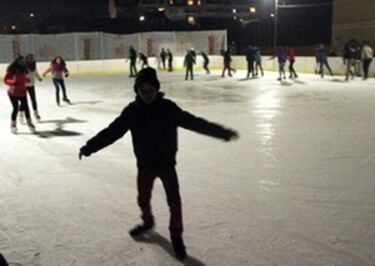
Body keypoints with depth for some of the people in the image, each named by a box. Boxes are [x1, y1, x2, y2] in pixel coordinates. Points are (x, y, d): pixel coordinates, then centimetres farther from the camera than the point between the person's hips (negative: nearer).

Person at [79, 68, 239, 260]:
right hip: (145, 165, 2)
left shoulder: (168, 108, -16)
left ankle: (176, 235, 24)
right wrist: (89, 147, -13)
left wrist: (223, 133, -15)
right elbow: (112, 131, -9)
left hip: (166, 163, -2)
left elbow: (195, 123, -14)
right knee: (143, 199, 19)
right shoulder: (132, 111, -12)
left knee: (174, 202, 2)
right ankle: (147, 222, 50)